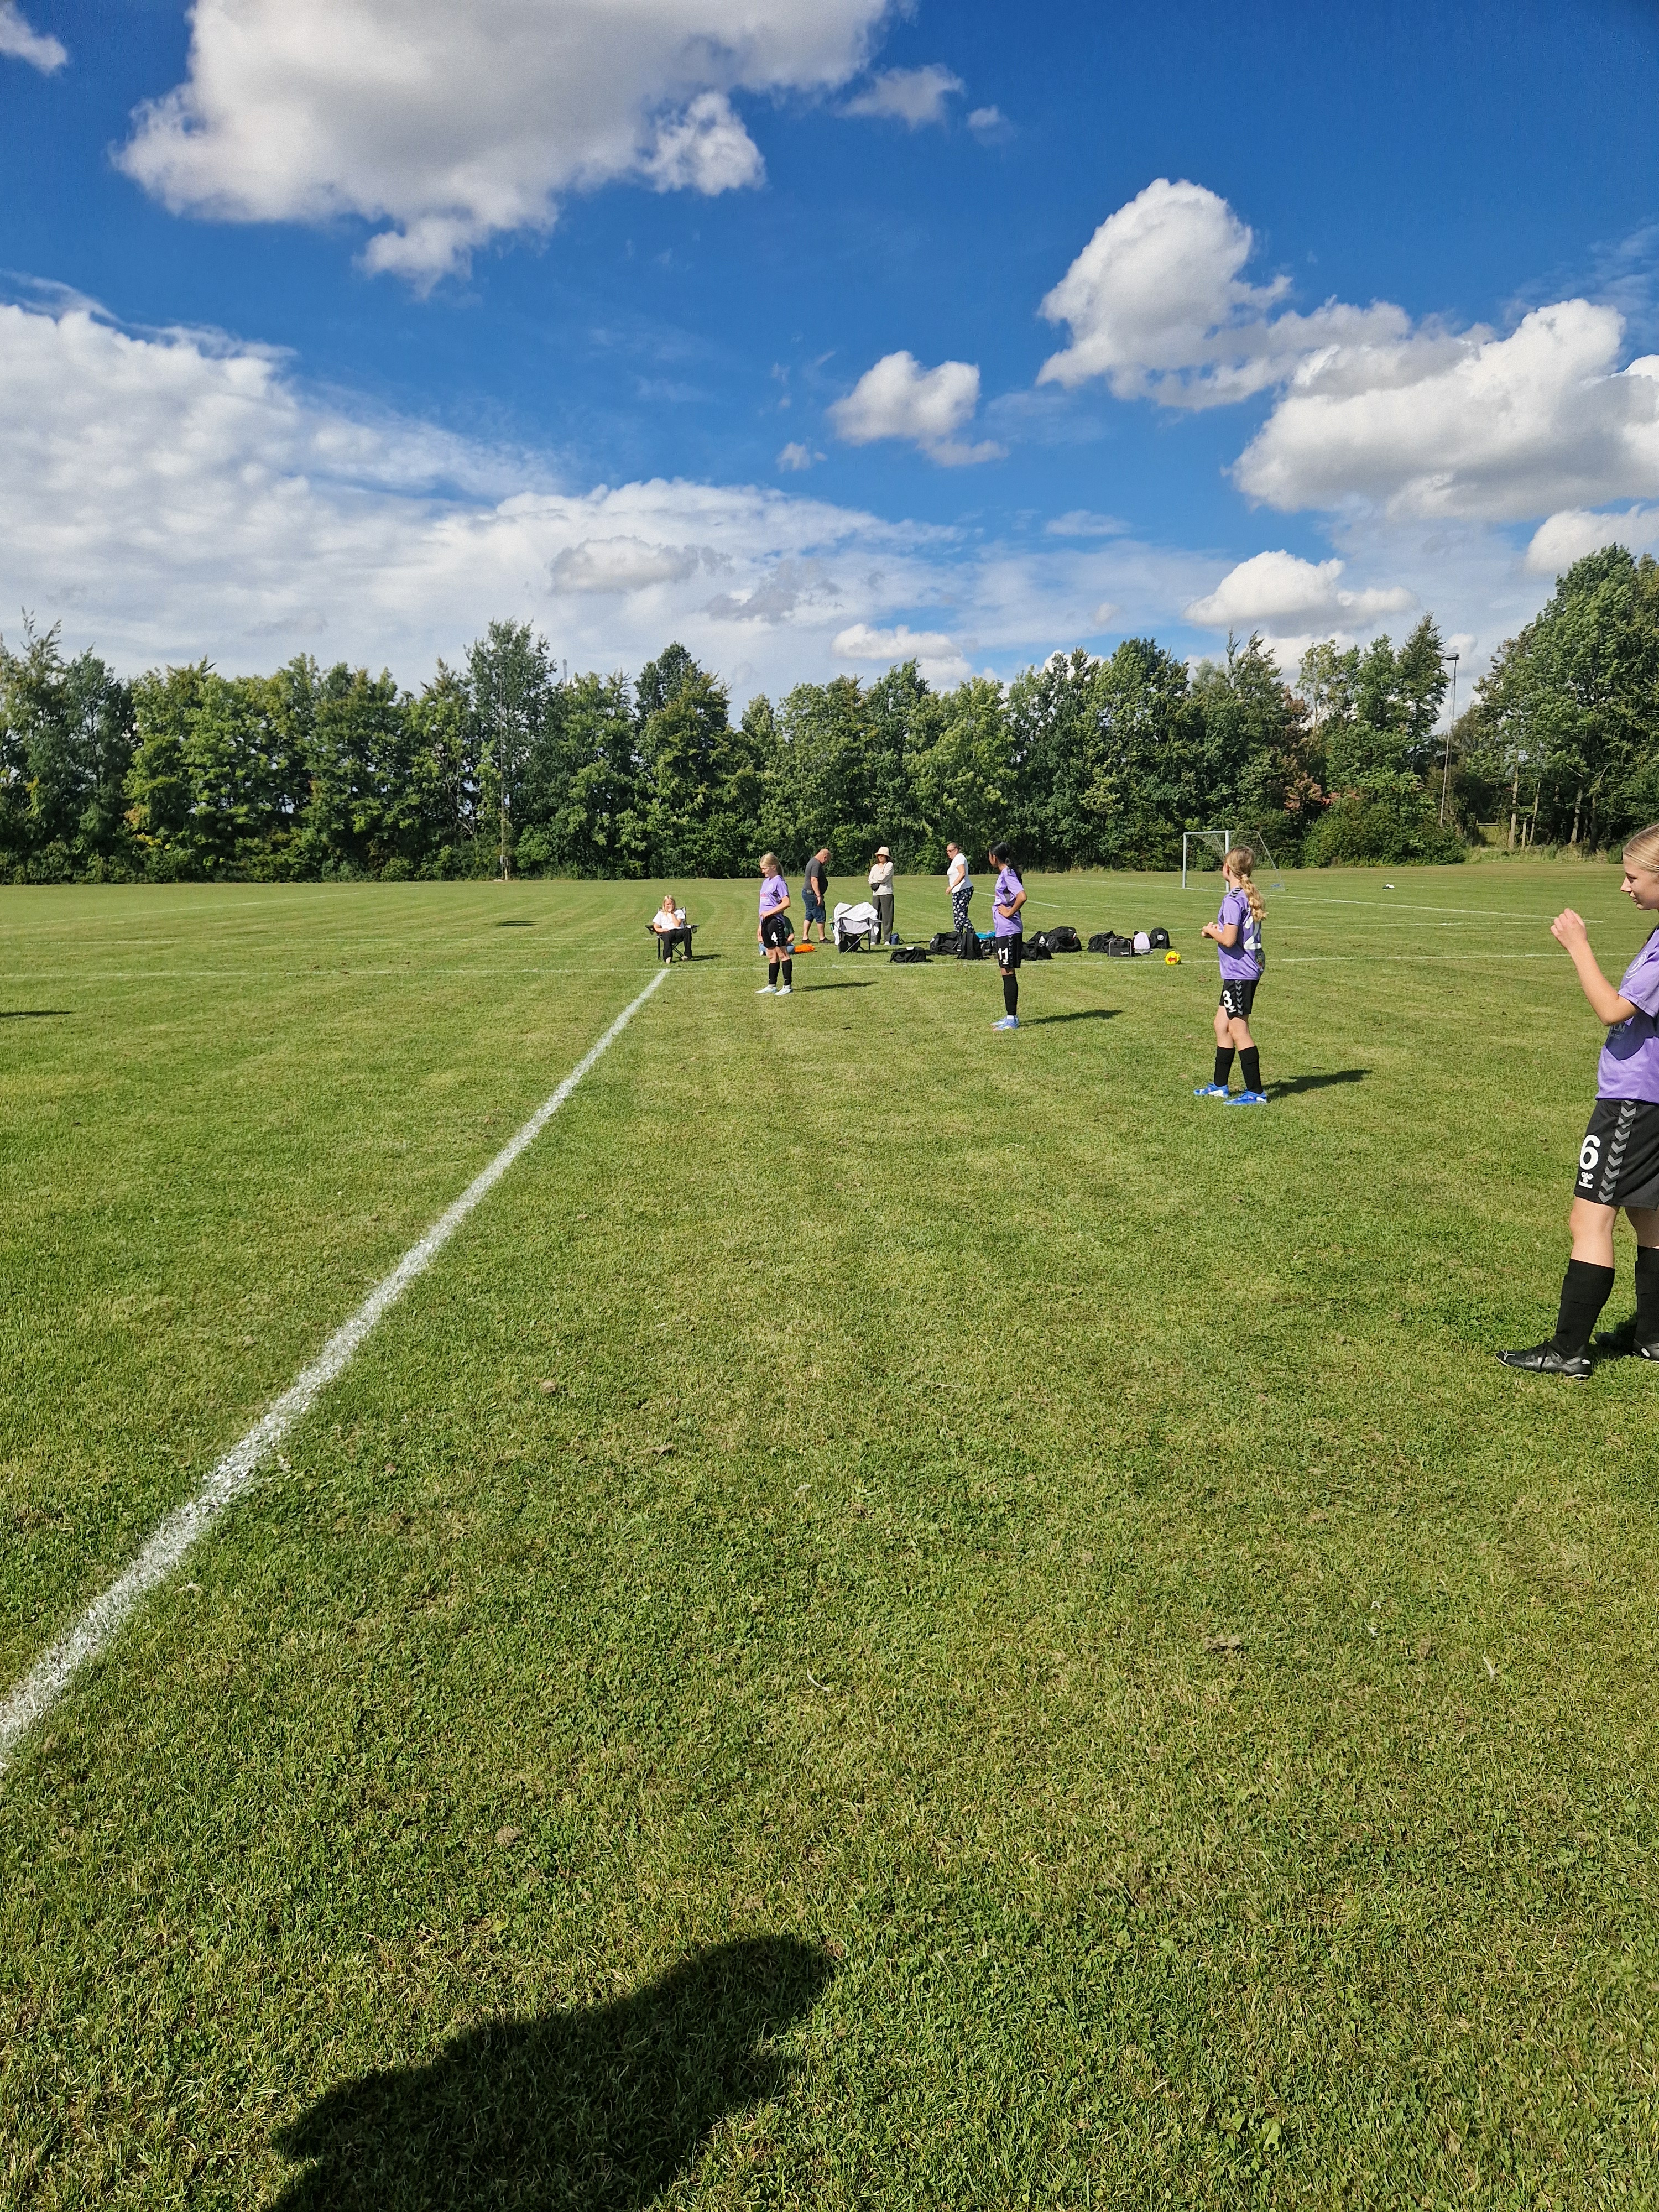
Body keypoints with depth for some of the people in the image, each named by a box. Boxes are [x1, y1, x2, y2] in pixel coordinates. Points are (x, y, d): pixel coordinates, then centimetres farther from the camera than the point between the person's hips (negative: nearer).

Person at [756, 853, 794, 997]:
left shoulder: (779, 882, -10)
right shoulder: (765, 882, 17)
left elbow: (786, 903, -18)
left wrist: (769, 912, -18)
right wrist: (761, 925, 21)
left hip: (776, 921, -9)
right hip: (766, 922, 9)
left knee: (782, 953, -4)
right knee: (771, 955, 12)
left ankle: (788, 986, -2)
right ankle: (772, 986, 17)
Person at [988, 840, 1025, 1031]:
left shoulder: (1008, 874, -15)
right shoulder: (1003, 874, 14)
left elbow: (1022, 896, -29)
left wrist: (1010, 912, -18)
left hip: (1009, 931, -10)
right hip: (1003, 931, 10)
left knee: (1008, 973, -6)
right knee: (1007, 974, 14)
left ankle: (1011, 1019, -2)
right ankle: (1010, 1017, 21)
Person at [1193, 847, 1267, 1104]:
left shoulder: (1233, 899, -17)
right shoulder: (1250, 896, 12)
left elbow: (1229, 940, -22)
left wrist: (1212, 930, -4)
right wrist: (1217, 930, 8)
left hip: (1238, 972, -10)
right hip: (1249, 969, 10)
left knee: (1238, 1029, -5)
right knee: (1222, 1025, 17)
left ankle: (1256, 1092, -1)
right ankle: (1219, 1086, 26)